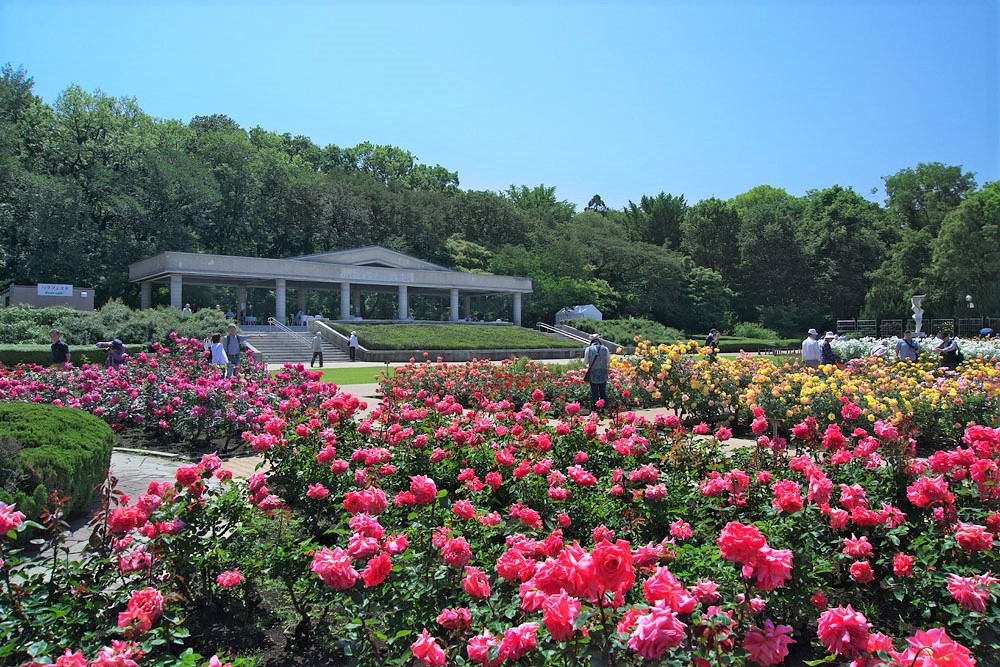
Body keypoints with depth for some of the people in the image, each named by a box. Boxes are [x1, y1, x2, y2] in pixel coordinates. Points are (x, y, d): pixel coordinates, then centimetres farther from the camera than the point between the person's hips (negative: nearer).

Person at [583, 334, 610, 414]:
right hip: (603, 374, 2)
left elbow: (585, 362, 0)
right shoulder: (605, 349, -2)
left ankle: (595, 408, 7)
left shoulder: (588, 349, -7)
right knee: (603, 391, 13)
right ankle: (603, 407, 18)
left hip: (593, 374, -2)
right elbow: (609, 362, 6)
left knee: (594, 392, 6)